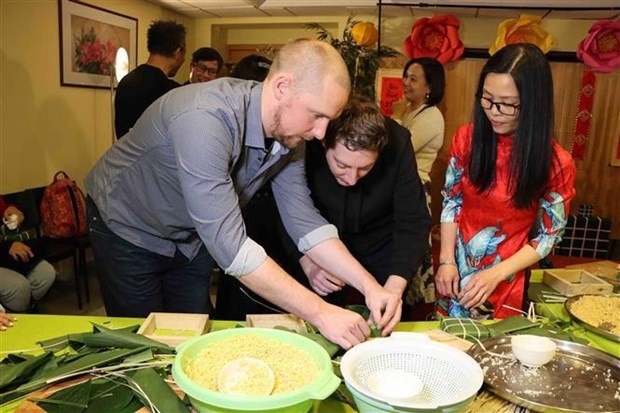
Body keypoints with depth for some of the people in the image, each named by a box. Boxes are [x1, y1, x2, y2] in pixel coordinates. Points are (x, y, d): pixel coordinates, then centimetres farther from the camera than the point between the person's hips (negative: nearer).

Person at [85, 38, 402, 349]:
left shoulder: (290, 135, -15)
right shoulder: (205, 119, -39)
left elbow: (304, 221, -12)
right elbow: (229, 245, -42)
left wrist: (369, 286, -22)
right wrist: (319, 313, -39)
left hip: (191, 236, 6)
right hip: (129, 230, -5)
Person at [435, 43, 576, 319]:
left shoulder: (556, 164, -16)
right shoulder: (467, 138, -9)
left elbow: (549, 236, -9)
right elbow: (451, 202, -2)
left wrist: (496, 274, -19)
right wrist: (446, 261, -9)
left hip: (506, 281, -2)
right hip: (454, 270, 3)